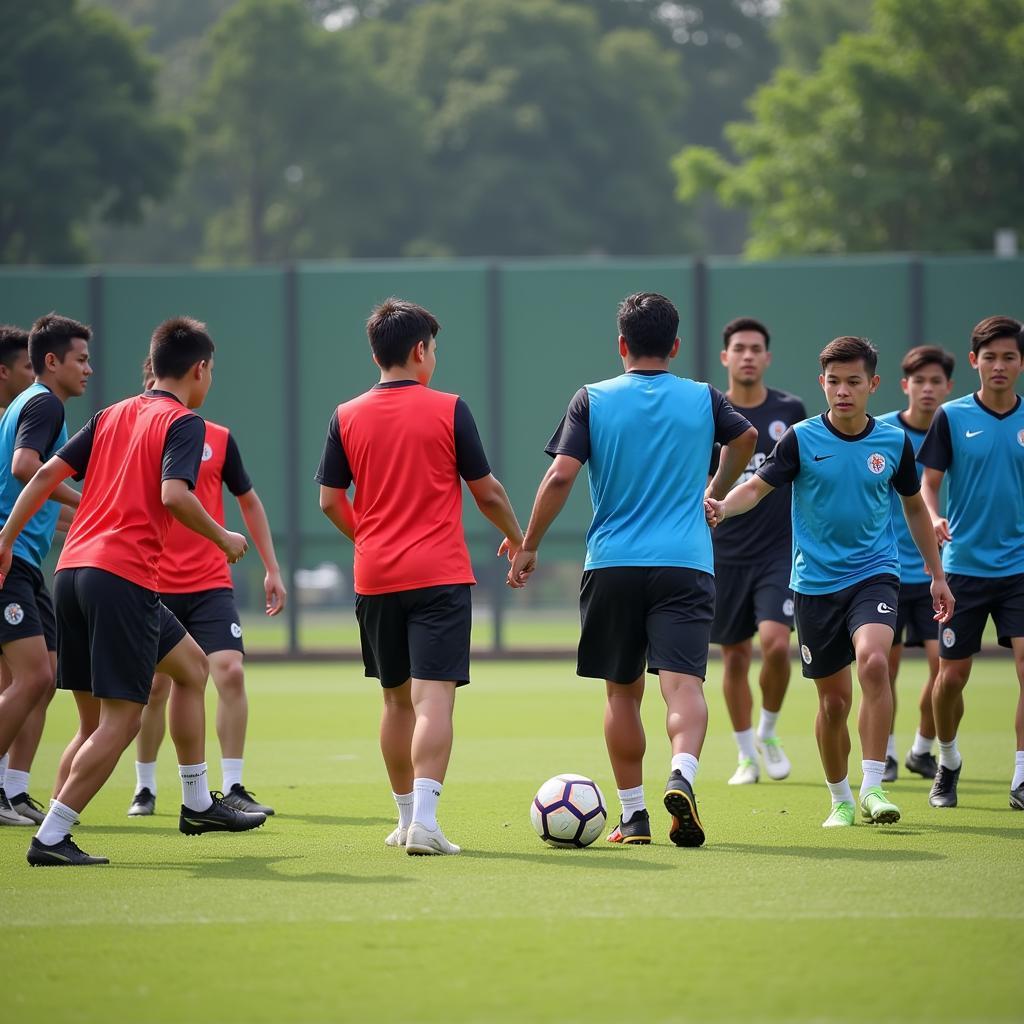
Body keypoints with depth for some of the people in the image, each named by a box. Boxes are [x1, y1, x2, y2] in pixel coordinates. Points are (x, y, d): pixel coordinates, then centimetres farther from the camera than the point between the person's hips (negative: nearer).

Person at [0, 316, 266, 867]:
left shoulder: (111, 416, 19)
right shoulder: (183, 423, -2)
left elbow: (46, 475, 13)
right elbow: (173, 494, -18)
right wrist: (223, 539, -4)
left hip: (72, 570, 8)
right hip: (124, 578, -8)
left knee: (191, 665, 22)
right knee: (119, 721, -5)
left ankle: (197, 803, 25)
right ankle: (51, 837, -12)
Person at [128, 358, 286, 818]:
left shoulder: (218, 439, 3)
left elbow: (249, 502, 14)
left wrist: (272, 570, 12)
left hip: (210, 585, 1)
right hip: (154, 587, -1)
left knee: (230, 672, -13)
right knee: (154, 686, 2)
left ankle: (233, 789, -8)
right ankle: (145, 788, 19)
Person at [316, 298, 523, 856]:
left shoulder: (346, 417, 3)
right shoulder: (448, 410, -4)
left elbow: (330, 500, 6)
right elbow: (487, 492, 1)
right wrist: (517, 539, 19)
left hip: (375, 579, 4)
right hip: (440, 577, -4)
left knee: (397, 701, 16)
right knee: (434, 698, -9)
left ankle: (407, 818, 24)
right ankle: (423, 819, -22)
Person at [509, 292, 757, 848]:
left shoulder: (592, 400, 1)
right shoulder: (703, 398, 7)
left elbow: (560, 477, -7)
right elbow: (746, 438, 25)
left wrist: (528, 546, 2)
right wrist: (716, 493, 43)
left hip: (611, 565, 0)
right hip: (686, 564, 0)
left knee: (622, 691, 11)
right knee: (683, 682, -9)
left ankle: (633, 816, 12)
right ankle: (682, 774, -35)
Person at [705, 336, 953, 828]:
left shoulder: (893, 441, 2)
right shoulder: (802, 438, -4)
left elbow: (914, 507, 15)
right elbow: (758, 486, -9)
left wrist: (937, 575, 18)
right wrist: (723, 507, -31)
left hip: (874, 574, 0)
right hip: (816, 583, 0)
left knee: (873, 662, -27)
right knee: (833, 699, 4)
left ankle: (872, 787, -21)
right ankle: (841, 800, 24)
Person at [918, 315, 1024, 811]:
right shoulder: (951, 417, -1)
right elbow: (929, 481, 0)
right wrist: (935, 519, -19)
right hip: (964, 566, -1)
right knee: (951, 675, 4)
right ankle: (948, 761, 29)